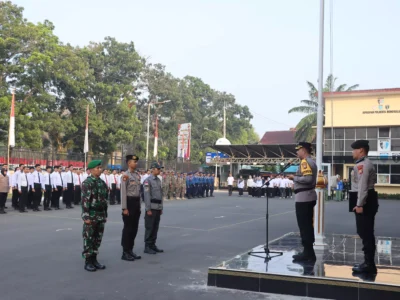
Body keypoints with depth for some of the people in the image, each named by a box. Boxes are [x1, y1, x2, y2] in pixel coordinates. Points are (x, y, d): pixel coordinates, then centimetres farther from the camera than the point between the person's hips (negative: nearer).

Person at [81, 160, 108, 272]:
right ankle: (88, 262, 8)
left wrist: (105, 214, 15)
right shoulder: (87, 183, -11)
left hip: (100, 215, 7)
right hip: (91, 215, -7)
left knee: (98, 239, 11)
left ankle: (94, 259, 21)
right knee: (88, 239, 0)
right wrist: (86, 216, -19)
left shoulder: (102, 182, 11)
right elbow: (85, 201, -16)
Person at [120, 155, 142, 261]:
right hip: (130, 202, -8)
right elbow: (123, 193, -15)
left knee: (134, 228, 12)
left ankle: (130, 250, 22)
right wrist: (124, 208, -18)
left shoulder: (137, 175, 12)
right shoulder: (126, 176, -11)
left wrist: (139, 205, 14)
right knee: (127, 228, -2)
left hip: (136, 203, 8)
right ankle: (125, 252, 6)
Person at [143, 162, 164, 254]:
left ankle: (153, 245, 19)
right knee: (149, 228, -1)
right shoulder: (148, 180, -10)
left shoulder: (158, 180, 13)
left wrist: (161, 208, 15)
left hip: (158, 208, 7)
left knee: (155, 227, 11)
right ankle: (147, 247, 5)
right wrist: (148, 209, -17)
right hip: (151, 208, -7)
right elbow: (146, 195, -14)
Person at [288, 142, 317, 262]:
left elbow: (308, 178, -27)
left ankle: (308, 253, -3)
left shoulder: (305, 162, -14)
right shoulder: (311, 161, 17)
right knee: (307, 225, 13)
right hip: (309, 197, 10)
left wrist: (294, 178, -15)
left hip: (304, 197, -10)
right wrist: (296, 177, 12)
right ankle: (309, 252, 18)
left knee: (304, 226, -6)